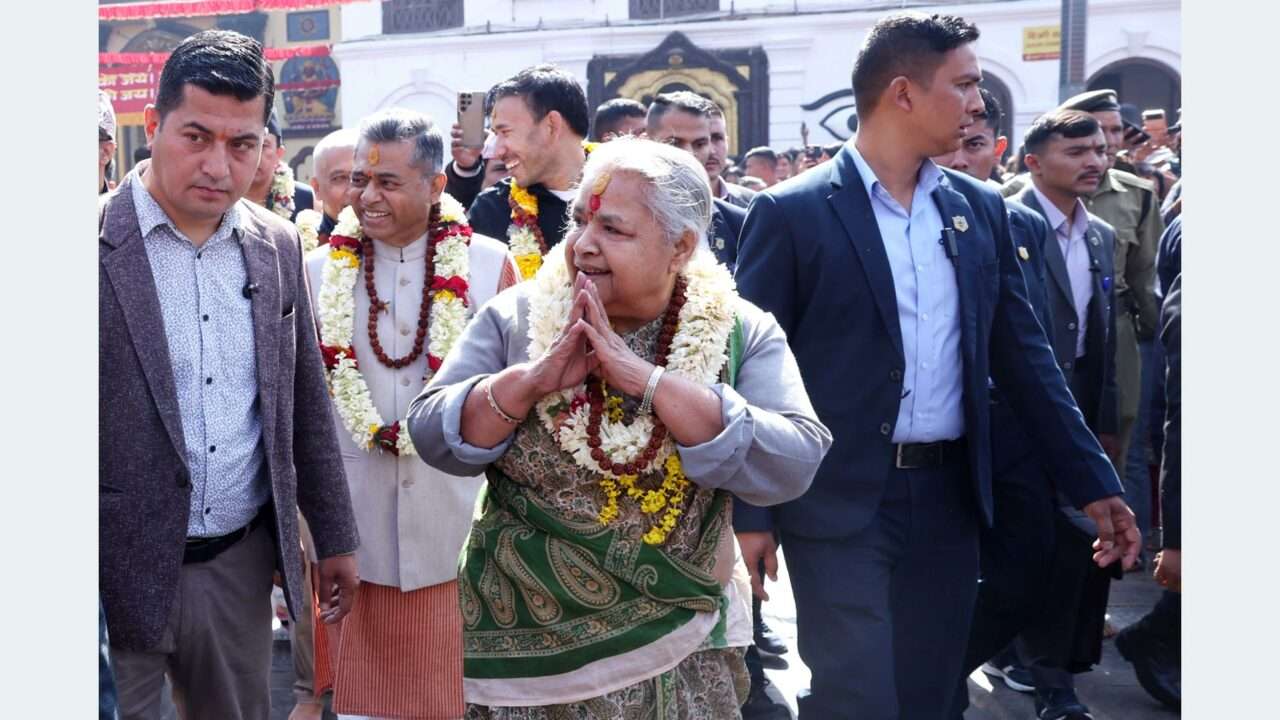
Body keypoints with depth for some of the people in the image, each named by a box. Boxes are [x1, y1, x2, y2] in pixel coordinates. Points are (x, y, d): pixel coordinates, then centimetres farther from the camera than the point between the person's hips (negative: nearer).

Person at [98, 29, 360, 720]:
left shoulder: (278, 245, 4)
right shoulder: (97, 245, -11)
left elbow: (306, 404, 11)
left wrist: (335, 539, 14)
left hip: (241, 561, 5)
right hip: (119, 570, -4)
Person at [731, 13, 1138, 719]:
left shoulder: (979, 209, 8)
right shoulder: (791, 212, -8)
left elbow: (1022, 353, 11)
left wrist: (1094, 480, 10)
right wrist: (748, 513, -10)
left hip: (949, 496, 5)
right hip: (840, 502, -5)